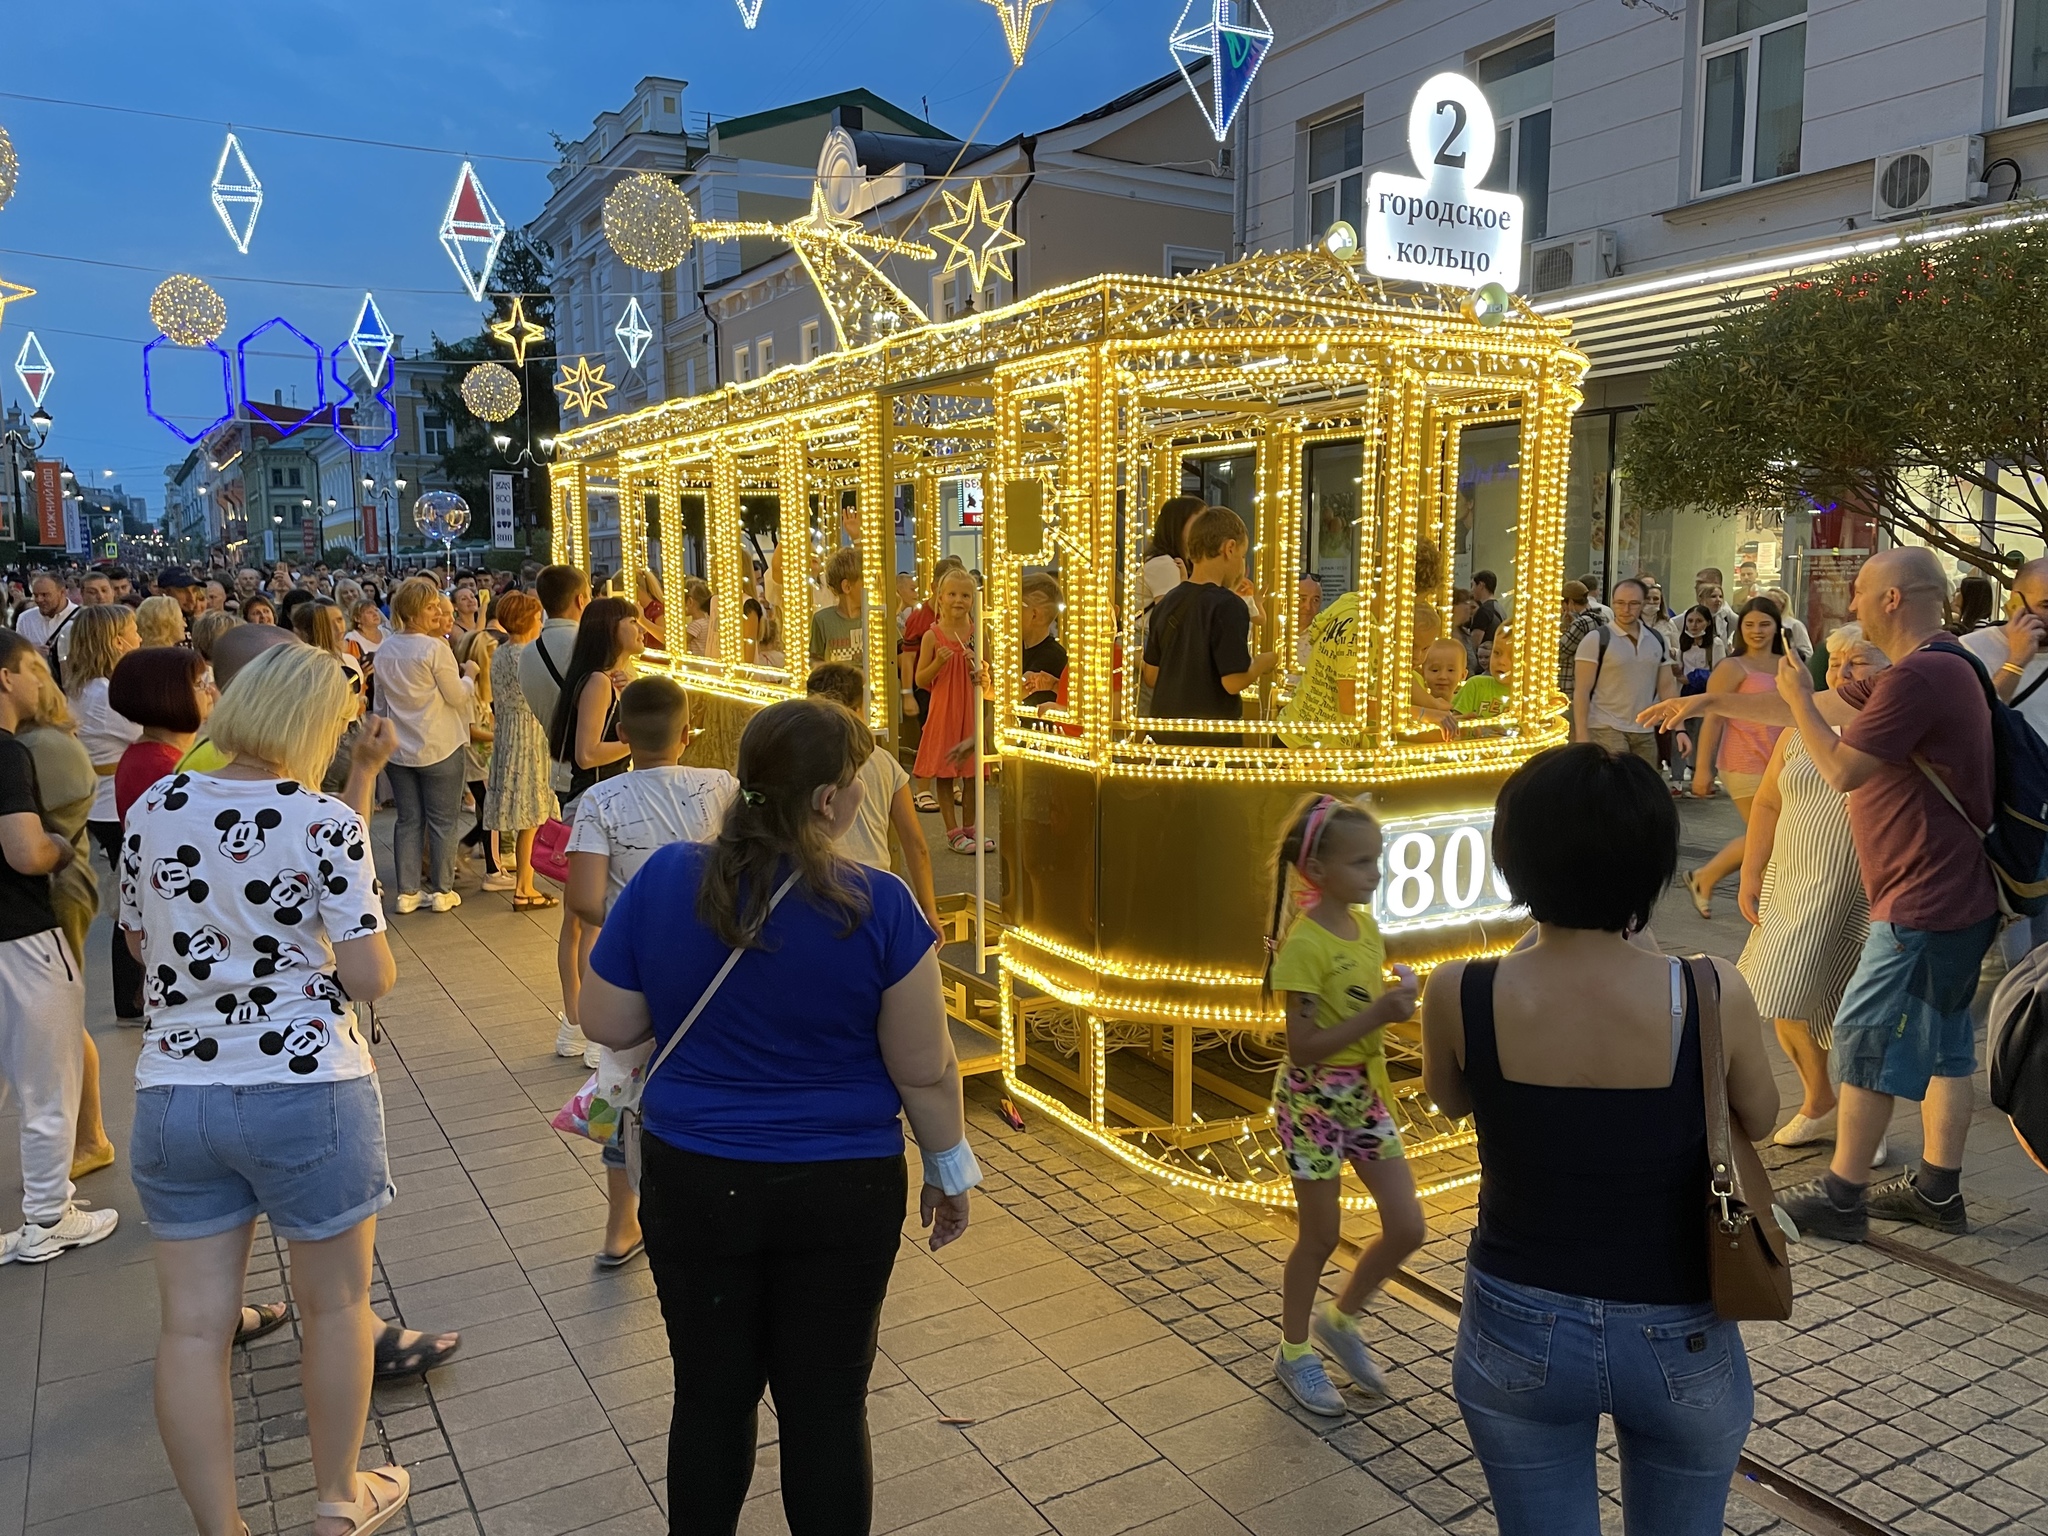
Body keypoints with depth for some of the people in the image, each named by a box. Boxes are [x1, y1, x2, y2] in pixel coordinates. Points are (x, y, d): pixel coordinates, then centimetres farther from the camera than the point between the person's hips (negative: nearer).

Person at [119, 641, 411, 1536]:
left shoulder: (154, 808, 1)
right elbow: (371, 977, -13)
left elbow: (139, 940, 14)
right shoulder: (326, 824, -13)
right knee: (335, 1304, 15)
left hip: (172, 1093, 4)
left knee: (193, 1327, 11)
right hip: (307, 1092, -4)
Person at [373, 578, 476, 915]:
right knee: (442, 821, 6)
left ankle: (407, 893, 13)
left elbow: (380, 701, 13)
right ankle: (442, 892, 12)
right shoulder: (435, 648, -16)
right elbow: (456, 697, -10)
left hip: (398, 748, 6)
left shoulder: (385, 649, 5)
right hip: (438, 748, -6)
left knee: (408, 820, 11)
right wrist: (469, 676, 8)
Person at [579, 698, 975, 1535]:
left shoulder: (663, 879, -10)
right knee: (826, 1405, 13)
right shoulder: (876, 906, -17)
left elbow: (606, 1025, -1)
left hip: (694, 1182, 2)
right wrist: (949, 1172, 5)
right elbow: (925, 1070, -10)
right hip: (842, 1187, -2)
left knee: (710, 1394, 18)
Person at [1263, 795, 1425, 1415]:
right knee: (1320, 1236, 8)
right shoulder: (1304, 943, -22)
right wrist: (1378, 1015, -28)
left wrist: (1399, 994, -6)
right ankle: (1294, 1352, 31)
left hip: (1366, 1096, 7)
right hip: (1314, 1100, -7)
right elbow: (1303, 1045, -23)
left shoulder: (1365, 925, 1)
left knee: (1407, 1227, 7)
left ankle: (1339, 1320, 31)